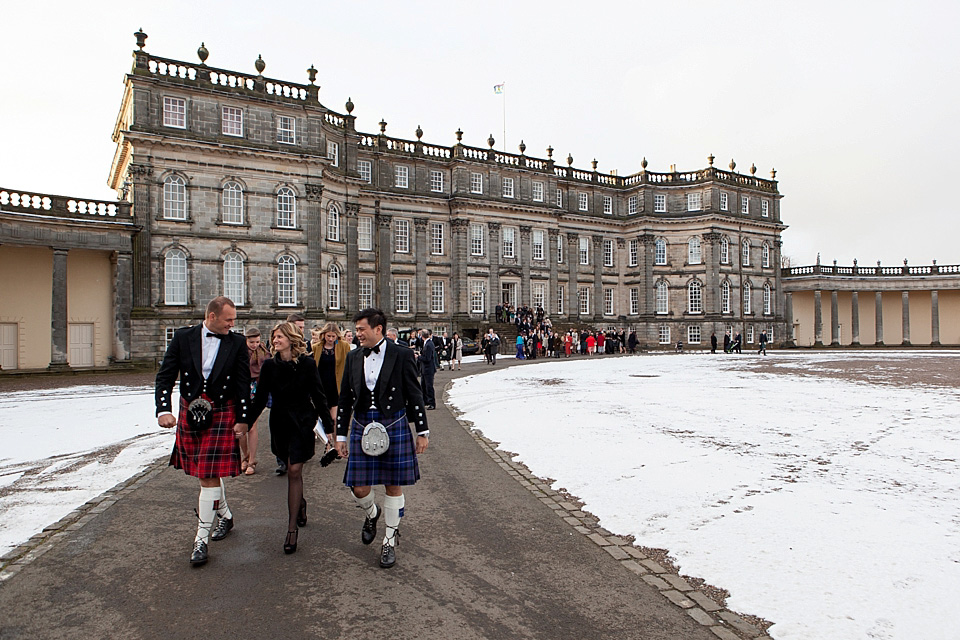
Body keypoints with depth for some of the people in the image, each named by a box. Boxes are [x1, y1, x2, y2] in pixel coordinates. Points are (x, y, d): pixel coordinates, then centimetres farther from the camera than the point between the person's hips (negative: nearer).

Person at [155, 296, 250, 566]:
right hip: (190, 413, 3)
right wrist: (164, 410, -13)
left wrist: (242, 419, -3)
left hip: (222, 415, -3)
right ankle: (225, 516, 39)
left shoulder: (237, 343, -3)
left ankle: (202, 538, 5)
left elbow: (243, 384, -1)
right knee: (205, 472, 17)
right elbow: (165, 376, -1)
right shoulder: (183, 337, -1)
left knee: (209, 475, -5)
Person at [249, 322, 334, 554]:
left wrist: (328, 426, -4)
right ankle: (300, 502, 43)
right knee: (292, 469, 14)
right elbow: (260, 398, 6)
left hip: (302, 422, -3)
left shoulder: (307, 364, -8)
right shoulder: (270, 366, 0)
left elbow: (318, 396, -4)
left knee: (294, 471, -9)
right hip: (279, 423, 4)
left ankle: (292, 528, -5)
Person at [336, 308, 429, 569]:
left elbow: (415, 396, -2)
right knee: (359, 489, 4)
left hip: (394, 427, -3)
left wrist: (422, 431, -1)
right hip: (362, 428, 3)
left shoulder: (402, 356, -5)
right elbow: (345, 399, 11)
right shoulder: (354, 358, 6)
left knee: (393, 487, 6)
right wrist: (341, 435, 11)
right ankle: (371, 513, 40)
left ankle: (390, 541, 25)